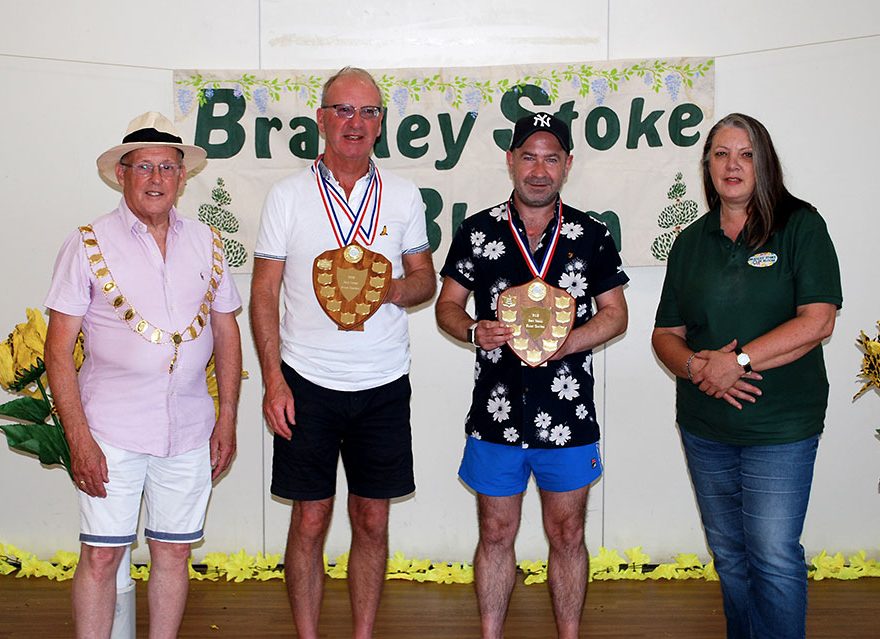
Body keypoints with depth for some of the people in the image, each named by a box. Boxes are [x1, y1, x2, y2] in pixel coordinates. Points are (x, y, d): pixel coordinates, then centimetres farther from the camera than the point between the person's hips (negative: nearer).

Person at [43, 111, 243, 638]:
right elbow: (59, 349, -5)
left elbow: (227, 334, 12)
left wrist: (227, 419, 6)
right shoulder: (90, 244, -3)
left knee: (174, 553, 11)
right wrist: (79, 439, -11)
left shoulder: (207, 244, 7)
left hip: (190, 431, 3)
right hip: (112, 432, -3)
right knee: (101, 555, 2)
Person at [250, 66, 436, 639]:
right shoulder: (288, 195, 0)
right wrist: (273, 379, -7)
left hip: (384, 384, 2)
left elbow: (426, 279, 11)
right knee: (310, 521, 5)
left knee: (372, 521, 9)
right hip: (307, 381, -1)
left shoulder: (404, 196, 6)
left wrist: (392, 290, -12)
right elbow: (264, 293, 0)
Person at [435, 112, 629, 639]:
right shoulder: (477, 232, 3)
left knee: (567, 535, 11)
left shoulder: (592, 236, 2)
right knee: (496, 534, 11)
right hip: (495, 415, 0)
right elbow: (448, 304, 7)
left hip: (569, 417, 0)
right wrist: (474, 331, -15)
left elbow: (615, 314, 4)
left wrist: (564, 344, -14)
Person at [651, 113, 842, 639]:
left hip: (779, 424, -4)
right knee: (729, 554, 15)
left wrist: (738, 361, -19)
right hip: (705, 426, 5)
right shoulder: (691, 242, 10)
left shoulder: (800, 225, -4)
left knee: (774, 557, -4)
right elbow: (666, 333, 9)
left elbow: (818, 320, -14)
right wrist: (696, 365, -12)